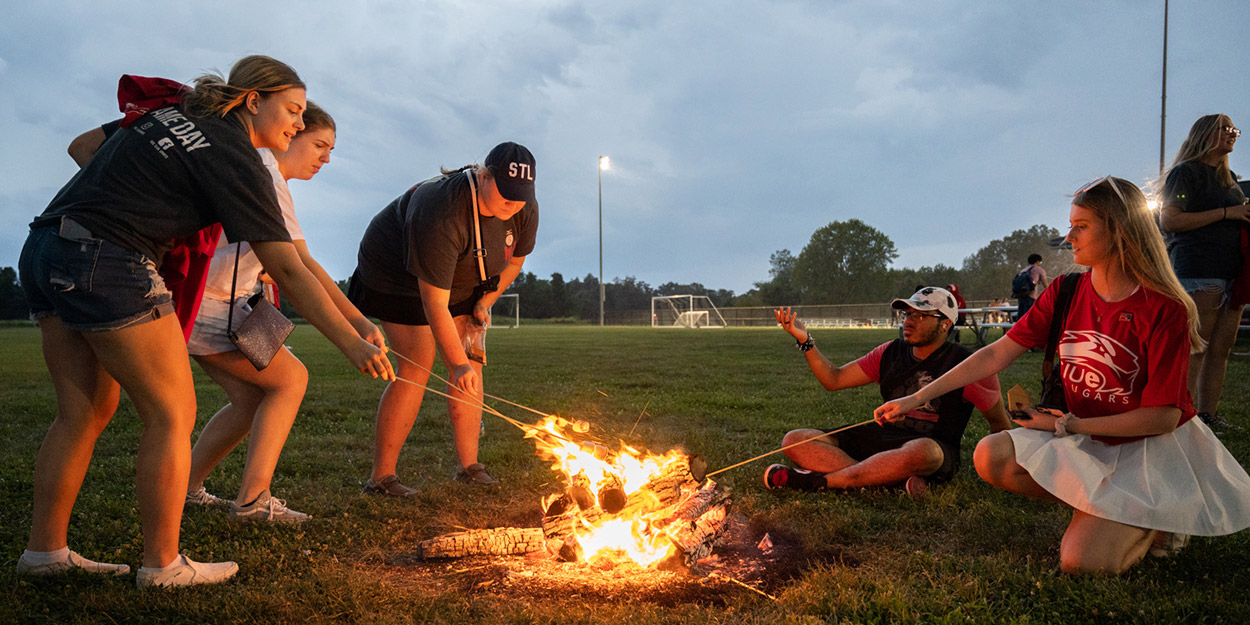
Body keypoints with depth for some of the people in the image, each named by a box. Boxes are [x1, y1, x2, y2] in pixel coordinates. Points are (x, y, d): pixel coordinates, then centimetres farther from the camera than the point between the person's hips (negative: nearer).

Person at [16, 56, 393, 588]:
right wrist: (352, 344, -14)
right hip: (105, 264, -9)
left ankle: (44, 550, 22)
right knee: (172, 414, 0)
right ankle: (162, 564, 7)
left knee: (86, 411, 15)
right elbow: (286, 269, -13)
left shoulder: (168, 111, 16)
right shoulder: (236, 160, -9)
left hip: (43, 252, 9)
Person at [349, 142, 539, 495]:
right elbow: (434, 304, -38)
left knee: (472, 363, -2)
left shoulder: (525, 210, -19)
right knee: (417, 367, -17)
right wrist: (457, 365, -38)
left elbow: (515, 259, 3)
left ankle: (469, 466, 6)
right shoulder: (442, 216, -40)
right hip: (398, 276, -7)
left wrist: (485, 301, -7)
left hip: (461, 281, 7)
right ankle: (381, 477, -11)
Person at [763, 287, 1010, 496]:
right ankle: (899, 480, -28)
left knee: (920, 452, -45)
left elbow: (1000, 422, 6)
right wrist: (805, 339, -4)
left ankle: (818, 480, -29)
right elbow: (833, 380, 8)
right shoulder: (891, 353, 9)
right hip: (884, 439, 5)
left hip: (937, 448, -5)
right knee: (795, 441, -13)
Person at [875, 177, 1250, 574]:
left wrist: (1067, 425, -15)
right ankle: (1098, 509, 0)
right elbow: (996, 354, -5)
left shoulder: (1165, 310, -19)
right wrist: (917, 398, -9)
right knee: (990, 456, -19)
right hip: (1087, 440, 5)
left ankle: (1155, 520, 9)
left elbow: (1162, 417, -18)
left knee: (1080, 560, -22)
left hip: (1152, 448, -5)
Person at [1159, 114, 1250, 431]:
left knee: (1221, 348, 5)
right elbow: (1169, 220, -13)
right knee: (1195, 350, -11)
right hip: (1198, 271, -8)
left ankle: (1208, 415, 9)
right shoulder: (1186, 172, -2)